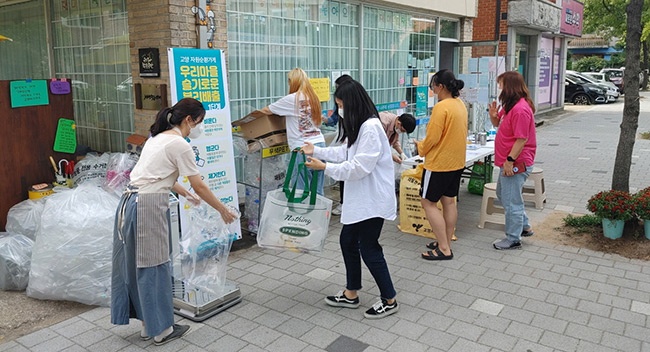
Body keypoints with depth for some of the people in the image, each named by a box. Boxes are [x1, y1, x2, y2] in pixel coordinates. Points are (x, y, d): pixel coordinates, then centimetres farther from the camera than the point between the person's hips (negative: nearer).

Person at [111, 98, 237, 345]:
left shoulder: (159, 138, 16)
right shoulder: (180, 145, -11)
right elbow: (200, 187, -9)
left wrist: (185, 194, 37)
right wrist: (223, 210, 3)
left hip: (130, 203, 10)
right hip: (148, 207, -10)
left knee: (135, 265, 15)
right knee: (154, 267, 2)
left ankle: (147, 325, 28)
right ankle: (161, 329, 17)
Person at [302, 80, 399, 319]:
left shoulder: (370, 128, -22)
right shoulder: (358, 126, 11)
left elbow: (360, 167, -25)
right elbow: (345, 152, 21)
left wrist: (325, 168, -20)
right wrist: (316, 151, 21)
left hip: (373, 199, -11)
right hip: (359, 198, 11)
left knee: (368, 248, 0)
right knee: (348, 242, 16)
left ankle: (389, 300, 17)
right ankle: (351, 294, 31)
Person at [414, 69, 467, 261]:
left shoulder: (441, 107, -21)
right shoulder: (460, 104, 8)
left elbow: (432, 138, -22)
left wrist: (420, 147, -1)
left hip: (439, 163, -9)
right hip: (456, 162, 9)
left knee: (429, 203, 1)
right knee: (449, 201, 15)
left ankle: (444, 249, 2)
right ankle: (446, 243, 25)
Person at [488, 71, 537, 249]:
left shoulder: (520, 109, -23)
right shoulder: (511, 106, 11)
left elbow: (521, 139, -24)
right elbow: (499, 124, 21)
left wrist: (510, 160, -23)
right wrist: (494, 115, 0)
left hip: (515, 164, -11)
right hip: (508, 162, 11)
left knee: (511, 201, -1)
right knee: (503, 195, 24)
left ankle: (513, 240, 12)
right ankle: (524, 227, 36)